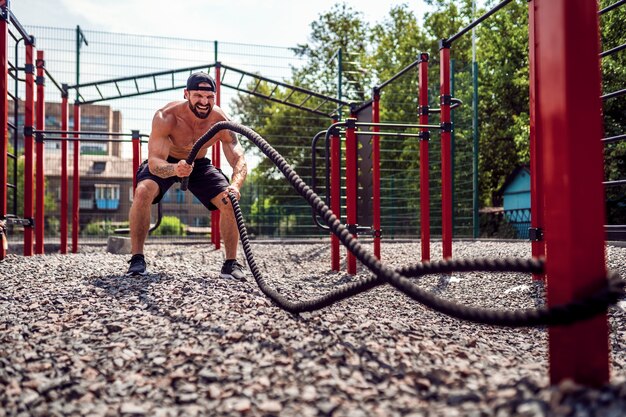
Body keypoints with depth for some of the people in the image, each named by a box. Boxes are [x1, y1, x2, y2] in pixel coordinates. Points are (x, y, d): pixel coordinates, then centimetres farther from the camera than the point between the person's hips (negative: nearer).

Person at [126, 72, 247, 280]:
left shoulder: (221, 122, -28)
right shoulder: (166, 117, -34)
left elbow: (239, 161, -33)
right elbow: (154, 163, -41)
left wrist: (235, 186, -55)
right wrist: (174, 170, -64)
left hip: (199, 164, 2)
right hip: (164, 163, -2)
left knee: (230, 202, -16)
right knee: (143, 192, -31)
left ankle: (231, 263, -1)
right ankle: (137, 259, -17)